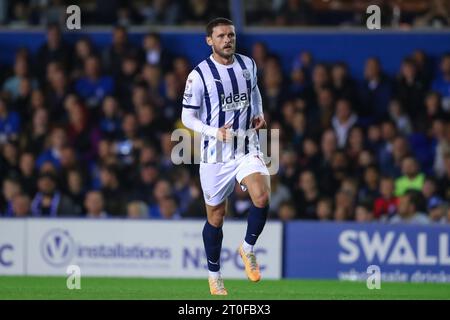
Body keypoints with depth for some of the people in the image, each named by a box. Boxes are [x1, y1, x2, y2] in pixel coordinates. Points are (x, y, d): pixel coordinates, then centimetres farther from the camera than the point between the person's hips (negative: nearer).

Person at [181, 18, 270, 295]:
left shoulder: (247, 65, 4)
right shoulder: (199, 75, -10)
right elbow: (188, 117, -5)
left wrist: (258, 114, 8)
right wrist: (215, 132, -20)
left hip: (247, 147, 2)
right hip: (215, 154, -2)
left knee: (262, 197, -23)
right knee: (216, 216, 6)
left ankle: (248, 248, 3)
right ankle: (214, 275, 25)